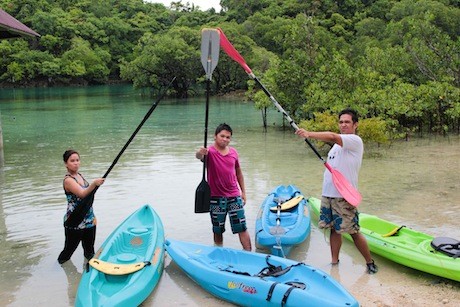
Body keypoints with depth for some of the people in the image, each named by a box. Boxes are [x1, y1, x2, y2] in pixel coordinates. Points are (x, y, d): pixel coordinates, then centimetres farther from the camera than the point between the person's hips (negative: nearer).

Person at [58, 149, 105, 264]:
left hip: (89, 221, 7)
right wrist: (94, 184, -50)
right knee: (69, 250, 6)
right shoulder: (68, 180, -17)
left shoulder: (79, 175, 7)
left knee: (89, 251, 17)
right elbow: (82, 194, -34)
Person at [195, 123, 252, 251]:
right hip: (216, 198, -3)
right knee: (218, 230, 10)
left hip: (234, 196, 3)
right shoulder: (209, 152, -9)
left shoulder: (233, 152, 5)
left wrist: (243, 191, 15)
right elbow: (199, 156, -33)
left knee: (242, 228, 2)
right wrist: (200, 153, -58)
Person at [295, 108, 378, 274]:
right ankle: (334, 262, 22)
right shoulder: (338, 144, 19)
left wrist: (309, 134, -36)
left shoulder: (355, 141, -9)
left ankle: (370, 262, 15)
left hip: (344, 196, -8)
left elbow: (332, 137, -27)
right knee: (334, 229, 12)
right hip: (328, 193, 8)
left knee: (354, 232, -2)